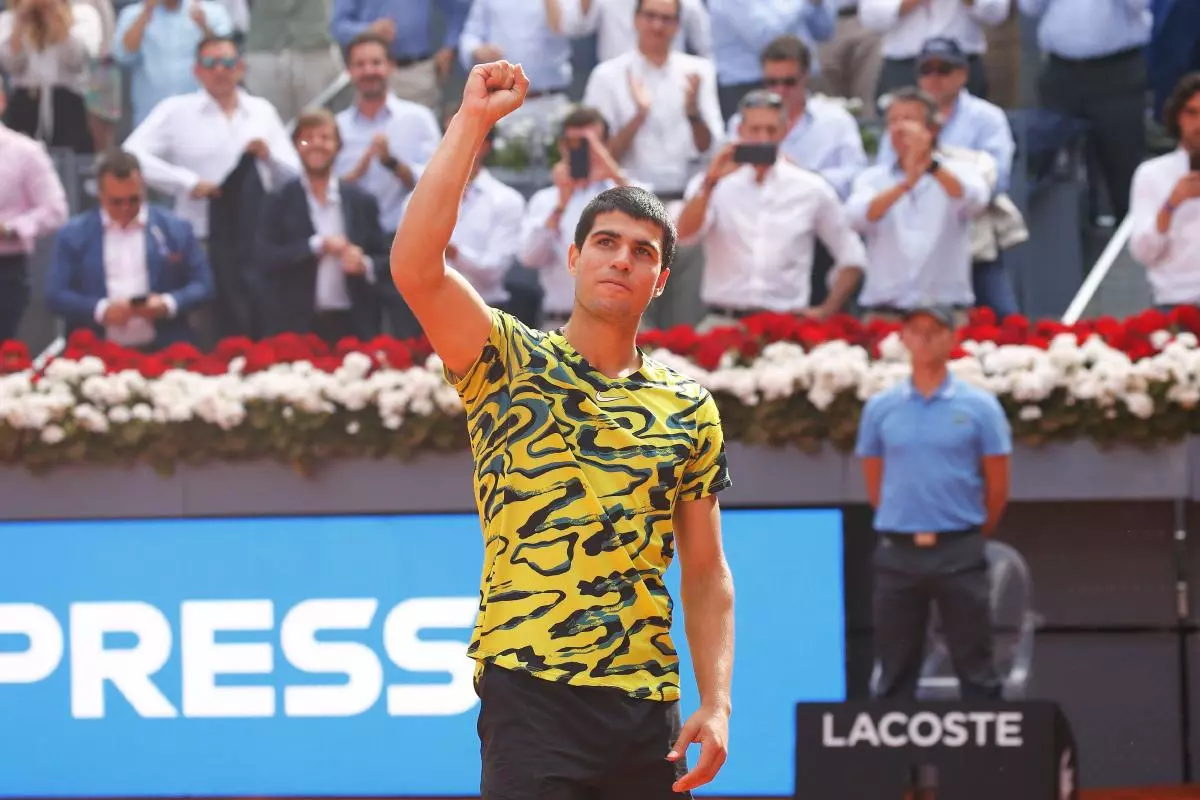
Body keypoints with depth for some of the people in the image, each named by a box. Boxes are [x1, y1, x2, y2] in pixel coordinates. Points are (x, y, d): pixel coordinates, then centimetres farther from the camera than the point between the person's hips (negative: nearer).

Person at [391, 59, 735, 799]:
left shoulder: (690, 407, 12)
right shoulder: (511, 364, 3)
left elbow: (706, 572, 13)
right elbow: (415, 266, -15)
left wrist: (715, 705, 1)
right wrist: (473, 120, -13)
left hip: (649, 706, 4)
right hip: (532, 691, -4)